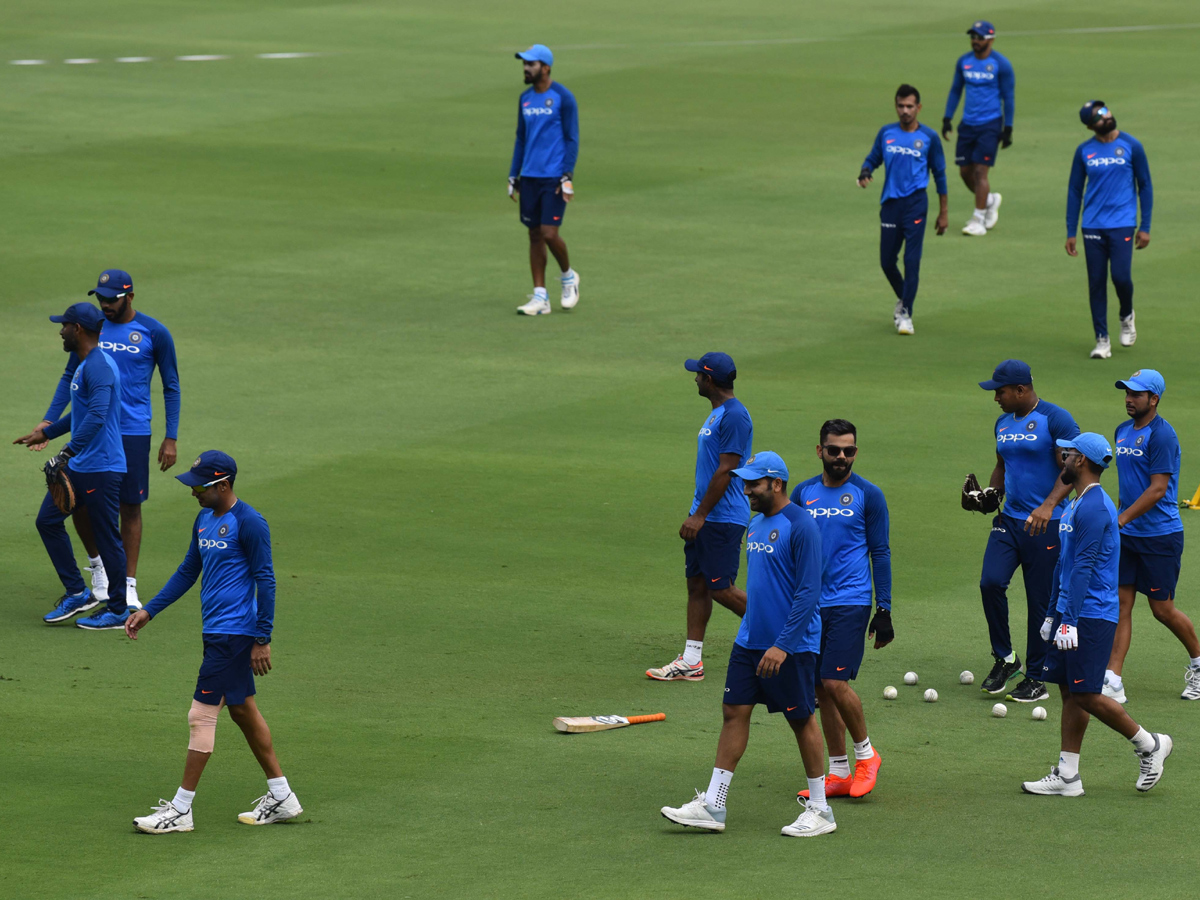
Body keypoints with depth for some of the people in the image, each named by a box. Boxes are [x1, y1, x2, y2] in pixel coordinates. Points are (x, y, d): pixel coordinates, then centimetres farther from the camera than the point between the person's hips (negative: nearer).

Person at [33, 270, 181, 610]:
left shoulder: (154, 333, -3)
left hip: (133, 432, -3)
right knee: (78, 502, 1)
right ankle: (97, 565, 26)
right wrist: (48, 422, 3)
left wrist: (171, 439, -4)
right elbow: (69, 377, 12)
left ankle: (129, 586, 10)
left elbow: (171, 387, 2)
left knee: (130, 507, 1)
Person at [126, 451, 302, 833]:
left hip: (234, 634, -10)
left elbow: (265, 581, -15)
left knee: (201, 715, -8)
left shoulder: (248, 523, -15)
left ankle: (181, 811, -4)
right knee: (242, 709, 14)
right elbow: (188, 571, 21)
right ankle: (281, 797, 22)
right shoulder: (204, 519, 12)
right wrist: (148, 611, 16)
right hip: (217, 630, 10)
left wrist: (262, 639, -16)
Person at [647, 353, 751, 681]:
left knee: (721, 588, -7)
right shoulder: (716, 413, 14)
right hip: (704, 517, 10)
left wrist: (700, 515, -20)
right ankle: (690, 662, 10)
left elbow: (725, 471, -21)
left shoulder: (735, 417, -18)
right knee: (697, 584, 8)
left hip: (724, 518, -10)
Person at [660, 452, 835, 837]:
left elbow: (808, 593, -20)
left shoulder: (800, 527, -16)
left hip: (790, 646, -8)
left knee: (801, 719, 1)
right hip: (750, 641, 8)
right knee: (734, 711, 5)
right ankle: (712, 806, 7)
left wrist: (783, 645, -24)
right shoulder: (756, 525, 12)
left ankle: (819, 810, 12)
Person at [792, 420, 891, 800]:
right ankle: (839, 774, 13)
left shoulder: (868, 495, -1)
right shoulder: (803, 493, 9)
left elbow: (880, 553, 1)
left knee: (835, 682, -14)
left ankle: (865, 753, 8)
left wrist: (884, 610, -3)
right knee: (821, 688, 5)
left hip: (851, 602, -5)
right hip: (811, 604, 5)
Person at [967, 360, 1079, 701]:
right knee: (991, 582, -13)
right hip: (1008, 519, 6)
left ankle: (1035, 680, 10)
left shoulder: (1055, 420, -9)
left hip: (1045, 525, -6)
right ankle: (1004, 659, 4)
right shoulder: (1003, 423, 14)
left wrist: (1049, 505, -27)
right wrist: (990, 493, 8)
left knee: (1040, 602, -1)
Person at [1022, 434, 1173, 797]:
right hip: (1071, 614, 10)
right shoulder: (1076, 505, 16)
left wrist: (1070, 621, -25)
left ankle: (1149, 745, 7)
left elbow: (1084, 569, -22)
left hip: (1092, 617, -10)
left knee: (1085, 695, -9)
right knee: (1069, 692, 8)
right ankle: (1067, 776, 9)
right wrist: (1053, 614, 25)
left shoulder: (1094, 508, -17)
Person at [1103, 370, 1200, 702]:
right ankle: (1112, 681, -5)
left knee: (1163, 609, 2)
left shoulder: (1162, 435, -15)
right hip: (1126, 536, 7)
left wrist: (1121, 519, -25)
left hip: (1160, 535, -7)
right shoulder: (1122, 432, 11)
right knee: (1120, 604, -2)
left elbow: (1157, 489, -21)